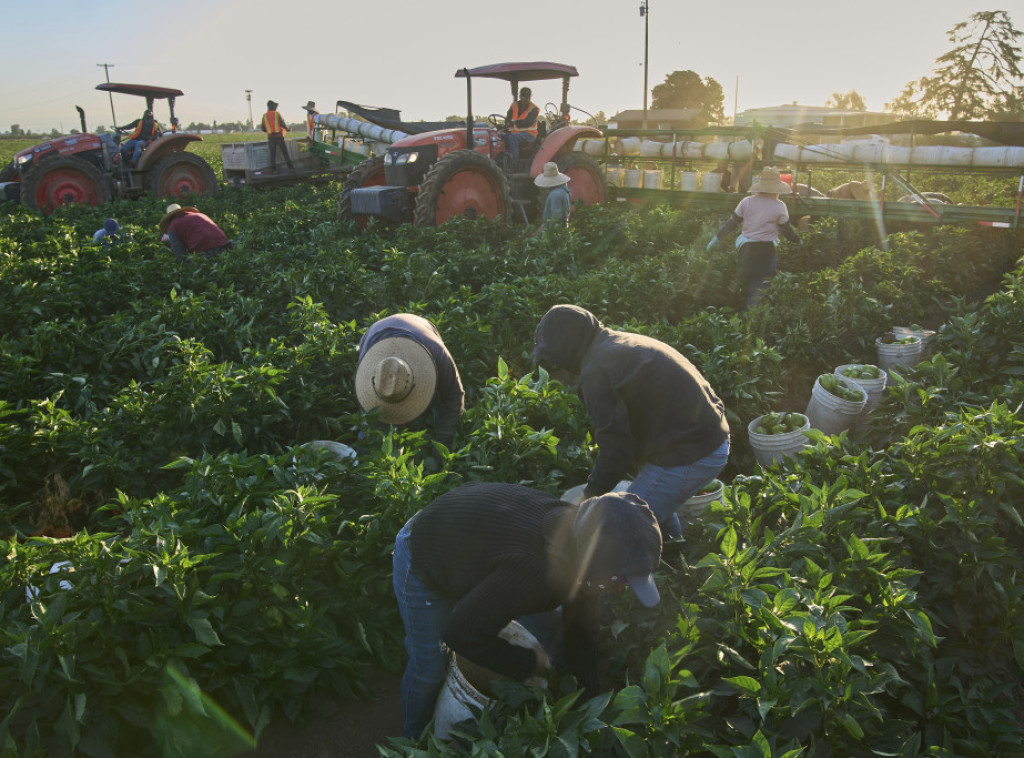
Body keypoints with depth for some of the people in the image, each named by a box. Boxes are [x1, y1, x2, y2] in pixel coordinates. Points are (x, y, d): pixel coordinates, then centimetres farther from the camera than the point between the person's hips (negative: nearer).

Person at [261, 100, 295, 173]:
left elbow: (263, 129, 7)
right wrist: (287, 128, 13)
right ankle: (290, 167, 3)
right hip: (279, 137, -2)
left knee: (272, 154, 6)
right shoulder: (277, 114, -5)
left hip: (270, 137, 2)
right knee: (285, 152, 5)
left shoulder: (264, 116, 4)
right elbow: (283, 124, -10)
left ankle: (273, 169, 2)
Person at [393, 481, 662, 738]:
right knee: (429, 666, 1)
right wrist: (528, 663, -21)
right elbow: (460, 632, -35)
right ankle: (415, 742, 32)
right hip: (422, 558, -8)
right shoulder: (535, 571, -44)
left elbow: (580, 630, -4)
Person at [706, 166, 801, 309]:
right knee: (759, 287, 2)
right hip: (766, 251, -4)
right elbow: (787, 230, 2)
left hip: (746, 249, 4)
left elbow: (731, 223, 5)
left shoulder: (746, 202, 1)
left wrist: (716, 239, 14)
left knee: (747, 284, 19)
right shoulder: (779, 206, -7)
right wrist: (798, 241, 21)